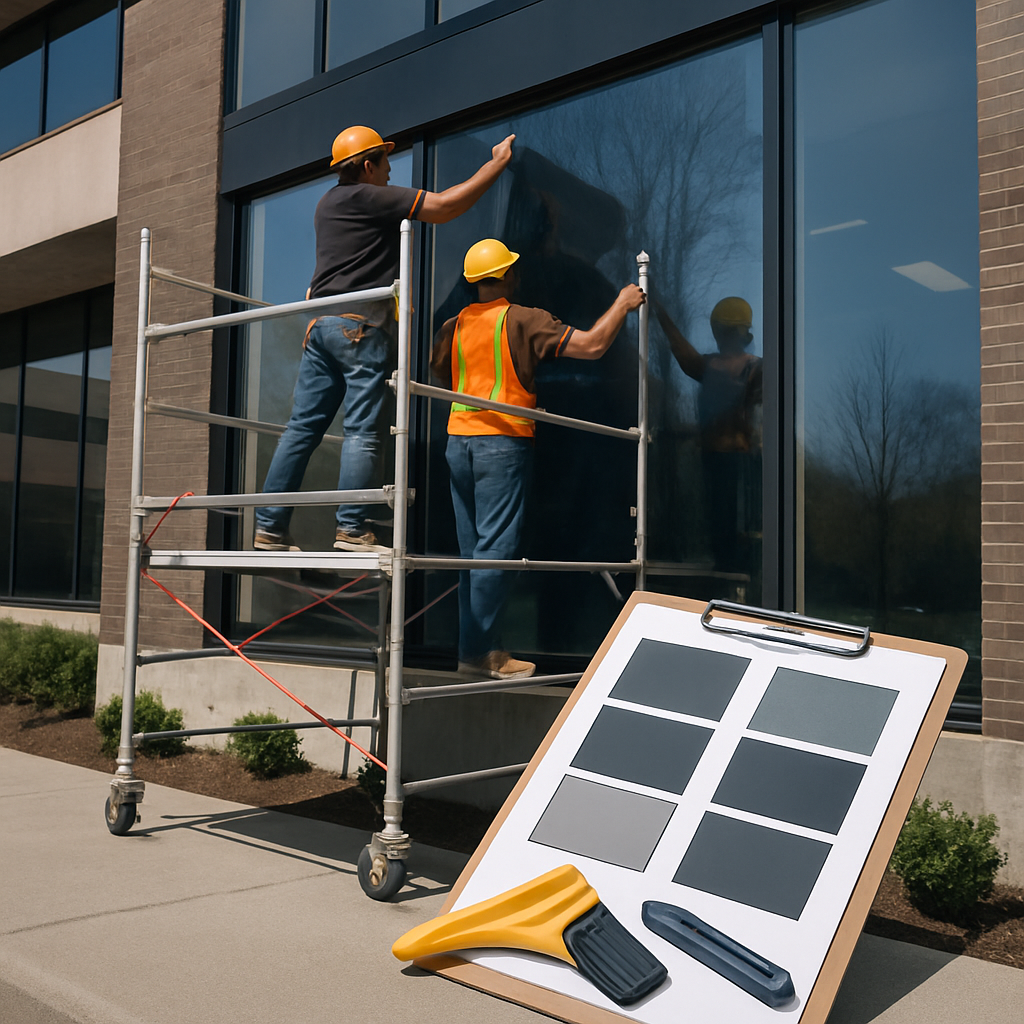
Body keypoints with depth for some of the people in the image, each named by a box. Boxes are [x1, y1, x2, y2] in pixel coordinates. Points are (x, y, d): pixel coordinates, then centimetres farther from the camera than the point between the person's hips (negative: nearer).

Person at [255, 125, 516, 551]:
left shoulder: (328, 203, 23)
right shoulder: (369, 197, -3)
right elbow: (445, 206, -7)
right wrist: (497, 163, 2)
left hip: (322, 324, 8)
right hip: (361, 324, -8)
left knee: (302, 427, 5)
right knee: (362, 431, -8)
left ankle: (269, 527, 4)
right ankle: (351, 528, -12)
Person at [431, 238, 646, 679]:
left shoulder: (453, 325, 9)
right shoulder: (524, 320, -7)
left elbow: (438, 375, 23)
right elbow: (591, 345, -11)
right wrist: (623, 304, 3)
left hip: (458, 440, 6)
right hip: (503, 441, -6)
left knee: (472, 549, 10)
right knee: (495, 547, -5)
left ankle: (476, 645, 13)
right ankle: (479, 650, -5)